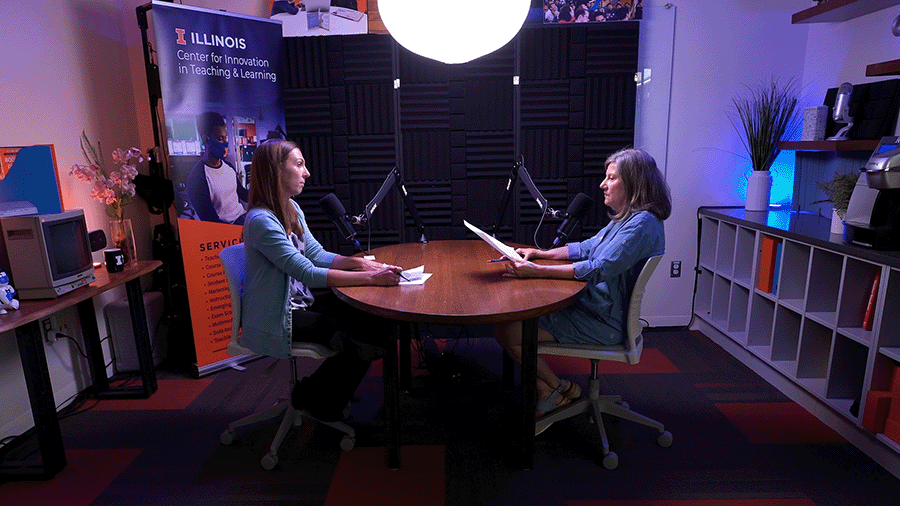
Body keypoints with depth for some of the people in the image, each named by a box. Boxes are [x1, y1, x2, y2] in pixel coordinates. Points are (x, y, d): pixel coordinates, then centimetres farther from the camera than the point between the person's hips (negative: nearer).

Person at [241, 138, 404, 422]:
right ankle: (314, 400, 8)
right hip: (277, 319, -9)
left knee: (377, 323, -6)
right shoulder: (262, 221, -22)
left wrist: (359, 263, -6)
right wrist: (369, 278, -30)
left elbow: (317, 254, 10)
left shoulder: (291, 208, 7)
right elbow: (307, 273, -28)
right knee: (364, 340, -19)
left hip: (303, 300, 9)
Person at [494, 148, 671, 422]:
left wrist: (537, 271, -29)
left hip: (603, 322, -10)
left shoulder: (643, 223, -19)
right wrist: (540, 253, 9)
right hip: (588, 306, 10)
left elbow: (599, 270, -27)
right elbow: (587, 248, 21)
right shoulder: (626, 218, 14)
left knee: (508, 332, -15)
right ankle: (545, 390, 6)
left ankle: (561, 389, 7)